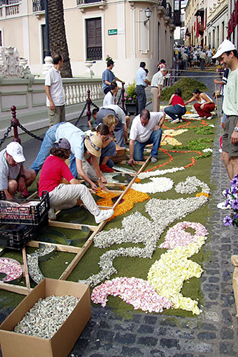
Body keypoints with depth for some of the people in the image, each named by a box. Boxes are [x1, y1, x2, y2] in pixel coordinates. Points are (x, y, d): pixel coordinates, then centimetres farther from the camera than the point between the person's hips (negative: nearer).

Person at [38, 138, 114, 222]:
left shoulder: (49, 158, 15)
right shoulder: (61, 164, -9)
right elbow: (73, 182, -12)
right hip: (51, 194, -9)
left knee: (73, 202, 23)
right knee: (82, 189, -12)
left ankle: (51, 208, 4)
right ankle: (98, 215, -13)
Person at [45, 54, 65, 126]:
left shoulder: (58, 72, 16)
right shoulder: (50, 72, -10)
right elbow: (46, 88, -14)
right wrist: (51, 102, -21)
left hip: (61, 103, 9)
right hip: (54, 104, -9)